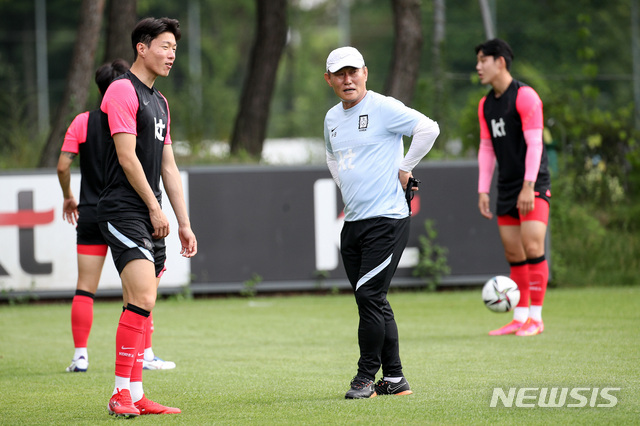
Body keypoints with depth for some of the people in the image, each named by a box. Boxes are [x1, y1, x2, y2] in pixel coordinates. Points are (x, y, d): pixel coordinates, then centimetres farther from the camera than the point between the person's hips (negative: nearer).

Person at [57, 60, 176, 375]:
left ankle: (80, 355, 0)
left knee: (85, 289, 4)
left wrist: (68, 197, 12)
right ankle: (146, 354, 5)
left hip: (90, 215, 1)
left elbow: (63, 165, -3)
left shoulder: (82, 122, 0)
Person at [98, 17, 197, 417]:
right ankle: (121, 393, -16)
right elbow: (127, 157, -13)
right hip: (123, 213, -9)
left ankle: (136, 396, 8)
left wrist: (184, 223, 18)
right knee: (143, 299, -18)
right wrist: (154, 207, -10)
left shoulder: (160, 102, 21)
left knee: (141, 306, 7)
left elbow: (168, 166, 22)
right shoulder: (122, 90, -8)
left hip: (151, 217, 9)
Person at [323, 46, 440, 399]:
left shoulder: (383, 108, -9)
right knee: (372, 303, 8)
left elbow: (429, 128, -18)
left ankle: (366, 377, -5)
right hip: (353, 222, 8)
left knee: (369, 297, -12)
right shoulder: (332, 118, 15)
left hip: (386, 220, -8)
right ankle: (393, 379, 13)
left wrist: (403, 169, -11)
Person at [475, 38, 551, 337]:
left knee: (532, 248, -14)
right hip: (506, 189, 7)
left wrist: (528, 187, -20)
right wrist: (482, 191, 9)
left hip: (533, 188, -7)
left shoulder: (525, 96, -10)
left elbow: (534, 143, -15)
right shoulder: (486, 104, 13)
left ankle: (535, 318, -9)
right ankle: (520, 319, 9)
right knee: (513, 255, 5)